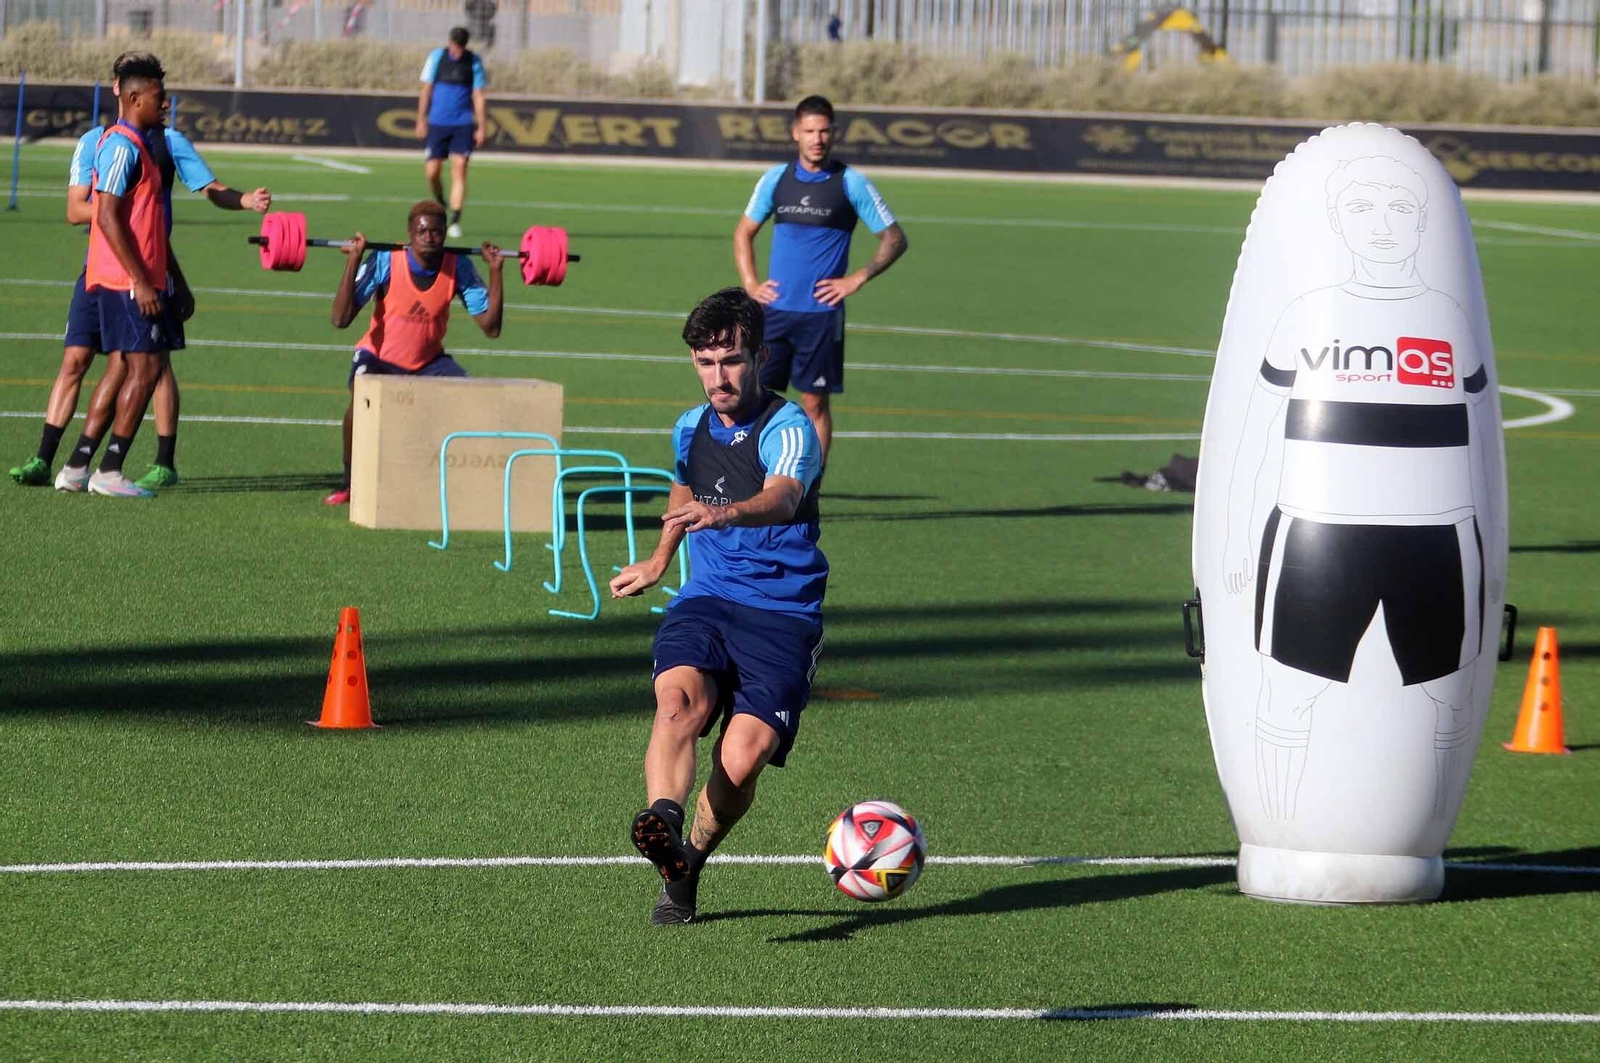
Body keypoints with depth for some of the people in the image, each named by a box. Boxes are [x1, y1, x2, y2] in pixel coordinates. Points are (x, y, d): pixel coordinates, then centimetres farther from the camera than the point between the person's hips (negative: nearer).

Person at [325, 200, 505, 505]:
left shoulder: (458, 267, -14)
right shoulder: (385, 261, -23)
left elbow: (491, 327, -14)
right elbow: (341, 319, -28)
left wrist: (495, 271, -19)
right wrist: (353, 261, -33)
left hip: (429, 360, 3)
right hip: (380, 355, -3)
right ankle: (348, 483, -13)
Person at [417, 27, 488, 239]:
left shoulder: (474, 62, 2)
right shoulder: (436, 57, 2)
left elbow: (479, 97, 5)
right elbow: (426, 90, 6)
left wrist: (482, 127, 0)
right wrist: (421, 120, 3)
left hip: (463, 125, -1)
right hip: (437, 124, 1)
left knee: (459, 170, -10)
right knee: (431, 172, -3)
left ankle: (455, 222, -9)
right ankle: (440, 204, 27)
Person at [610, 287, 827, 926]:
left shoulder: (788, 428, -10)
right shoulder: (691, 428, 12)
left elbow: (781, 497, -33)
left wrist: (725, 513, -54)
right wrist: (659, 561, 49)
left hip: (783, 614, -4)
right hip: (704, 602, 4)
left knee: (742, 758, -21)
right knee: (681, 698, -31)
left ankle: (686, 867, 6)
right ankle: (664, 824, -54)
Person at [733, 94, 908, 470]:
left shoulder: (850, 183, -3)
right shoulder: (776, 178, 7)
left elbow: (894, 239, 1)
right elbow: (744, 232, 20)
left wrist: (856, 280, -8)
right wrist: (750, 284, 7)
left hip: (821, 313, -3)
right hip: (774, 309, 3)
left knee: (815, 402, 0)